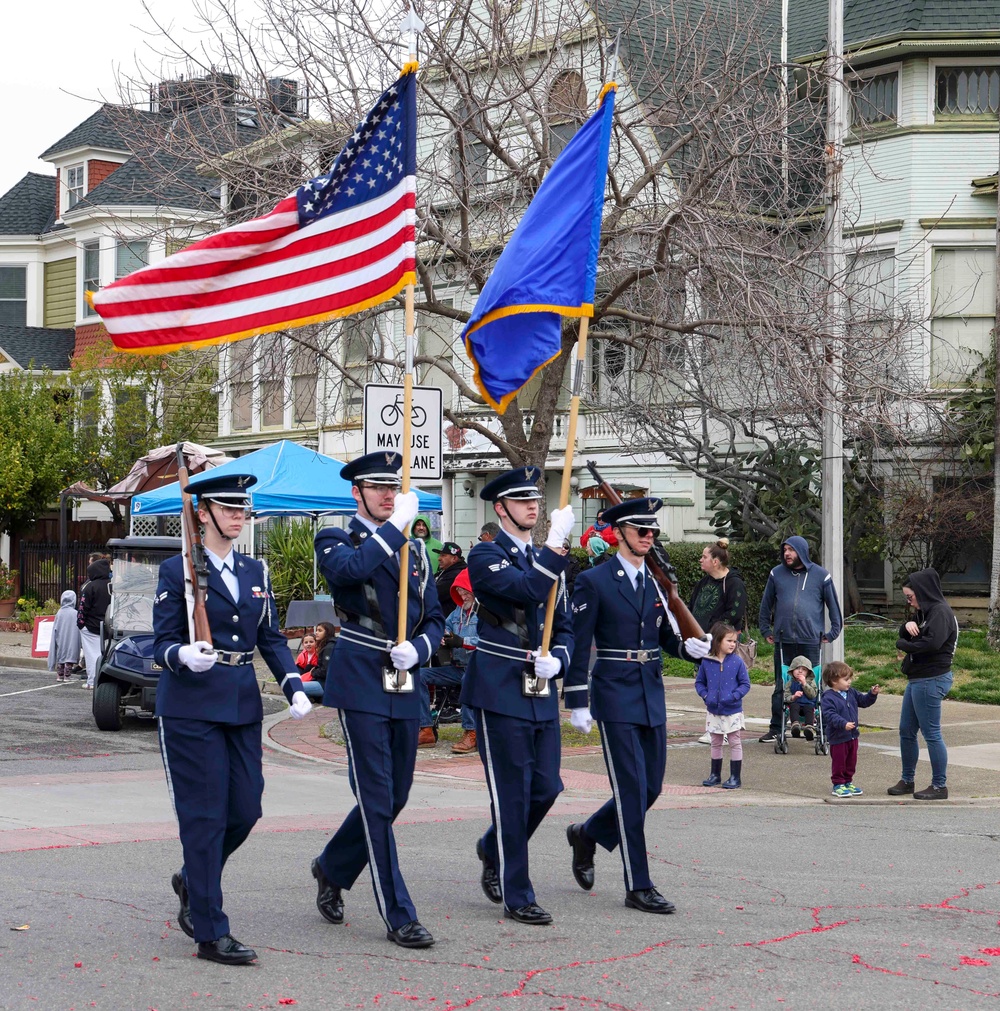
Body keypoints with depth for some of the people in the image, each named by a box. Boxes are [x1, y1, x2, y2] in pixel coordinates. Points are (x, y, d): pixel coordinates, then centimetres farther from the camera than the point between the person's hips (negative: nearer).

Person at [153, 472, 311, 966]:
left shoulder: (255, 571, 13)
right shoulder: (177, 570, -4)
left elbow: (272, 638, 13)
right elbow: (162, 643, -6)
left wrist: (294, 686, -2)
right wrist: (184, 656, -29)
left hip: (242, 703, 6)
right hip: (191, 705, -6)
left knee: (245, 809, 4)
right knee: (205, 814, -5)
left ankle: (192, 880, 33)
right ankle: (210, 933, 1)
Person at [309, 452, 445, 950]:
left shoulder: (415, 548, 16)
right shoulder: (336, 541, -1)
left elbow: (434, 618, 14)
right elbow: (348, 569, -26)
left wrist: (418, 650, -6)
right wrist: (394, 526, -22)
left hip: (405, 685, 6)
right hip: (361, 683, -6)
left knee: (394, 796, 12)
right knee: (377, 800, -5)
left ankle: (332, 867, 36)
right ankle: (399, 917, -1)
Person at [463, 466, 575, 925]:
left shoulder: (546, 558, 16)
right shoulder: (486, 556, -7)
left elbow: (564, 624, 18)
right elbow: (527, 590, -26)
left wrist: (557, 658, -2)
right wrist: (556, 543, -27)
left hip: (541, 692, 7)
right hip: (501, 691, -7)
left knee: (546, 788, 8)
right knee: (512, 794, -3)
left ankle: (493, 850, 34)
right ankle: (517, 896, 6)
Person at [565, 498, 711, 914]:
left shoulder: (657, 582, 11)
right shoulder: (593, 582, -7)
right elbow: (578, 646, -8)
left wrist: (689, 647, -6)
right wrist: (577, 703, -11)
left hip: (652, 696, 7)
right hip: (615, 696, -7)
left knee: (651, 787, 10)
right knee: (632, 789, -7)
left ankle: (586, 834, 35)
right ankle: (638, 887, 0)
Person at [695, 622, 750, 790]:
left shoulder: (737, 661, -9)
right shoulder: (706, 662, -5)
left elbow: (745, 684, -4)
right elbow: (699, 682, 6)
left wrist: (734, 696, -19)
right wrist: (705, 695, -11)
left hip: (733, 711, -2)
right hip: (714, 711, 2)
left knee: (735, 743, 4)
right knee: (716, 743, 15)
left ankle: (735, 777, 11)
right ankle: (715, 774, 27)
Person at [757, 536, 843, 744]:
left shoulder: (820, 575, 3)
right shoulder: (777, 574, 8)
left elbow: (833, 605, 10)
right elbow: (766, 604, 16)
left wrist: (832, 633, 6)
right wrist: (766, 631, 13)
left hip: (810, 641, -2)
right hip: (783, 640, 2)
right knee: (780, 687, 5)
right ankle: (775, 730, 11)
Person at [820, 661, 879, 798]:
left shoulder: (851, 693, 6)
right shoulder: (828, 698, -18)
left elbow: (863, 701, 17)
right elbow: (830, 715, -27)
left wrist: (872, 694, -1)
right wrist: (844, 724, -38)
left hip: (852, 735, 8)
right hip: (837, 737, -8)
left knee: (851, 762, 15)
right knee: (839, 762, 1)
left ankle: (848, 782, 27)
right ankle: (838, 785, 11)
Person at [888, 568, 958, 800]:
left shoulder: (940, 612, -14)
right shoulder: (924, 612, 17)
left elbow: (931, 643, -26)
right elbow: (904, 636, 19)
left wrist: (902, 645, -12)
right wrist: (907, 625, -5)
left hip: (931, 679, -10)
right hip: (918, 679, 10)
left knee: (931, 734, -5)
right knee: (906, 731, 15)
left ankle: (940, 786, 2)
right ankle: (907, 780, 25)